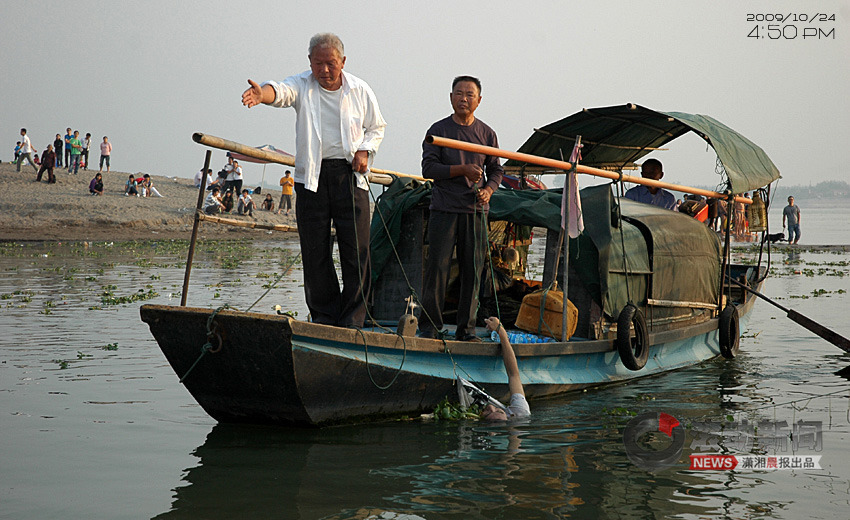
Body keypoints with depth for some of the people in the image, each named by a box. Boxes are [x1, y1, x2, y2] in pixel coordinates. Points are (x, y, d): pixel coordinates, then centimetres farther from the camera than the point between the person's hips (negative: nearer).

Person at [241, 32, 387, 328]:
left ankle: (352, 320, 4)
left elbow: (377, 127, 19)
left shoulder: (360, 91, 5)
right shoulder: (302, 86, -1)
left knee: (356, 250, -4)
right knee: (315, 251, 1)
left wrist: (365, 150, 0)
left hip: (350, 174, 0)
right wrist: (261, 93, -47)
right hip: (312, 177, 0)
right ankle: (323, 318, 13)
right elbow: (281, 92, -24)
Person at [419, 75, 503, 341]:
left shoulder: (486, 133, 12)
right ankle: (429, 326, 3)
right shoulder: (438, 130, 3)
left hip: (476, 210, 3)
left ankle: (466, 328, 10)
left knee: (472, 271, 2)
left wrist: (488, 189, -5)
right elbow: (428, 168, -5)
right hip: (444, 209, -3)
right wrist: (462, 170, -16)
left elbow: (495, 169, 16)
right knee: (438, 267, -5)